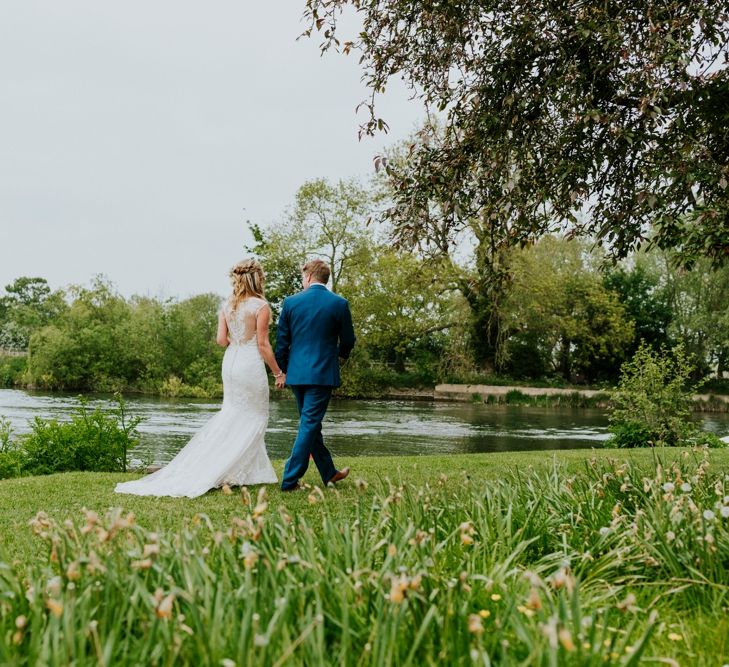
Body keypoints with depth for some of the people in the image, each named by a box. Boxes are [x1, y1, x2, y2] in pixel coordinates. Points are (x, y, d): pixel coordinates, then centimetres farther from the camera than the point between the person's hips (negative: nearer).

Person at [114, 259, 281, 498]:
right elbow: (263, 345, -13)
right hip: (251, 364, -6)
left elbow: (221, 339, 1)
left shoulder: (227, 305, 6)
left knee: (232, 415, 17)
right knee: (254, 418, 6)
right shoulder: (261, 306, -12)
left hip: (230, 362, 6)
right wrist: (278, 372, -4)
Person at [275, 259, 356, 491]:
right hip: (323, 374, -3)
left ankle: (329, 473, 27)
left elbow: (281, 341, 3)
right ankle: (290, 480, -3)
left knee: (310, 424, 15)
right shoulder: (339, 304, -5)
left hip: (296, 374, 3)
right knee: (309, 425, 0)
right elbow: (348, 340, 5)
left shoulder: (291, 302, 0)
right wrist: (341, 356, 27)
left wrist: (282, 371, 14)